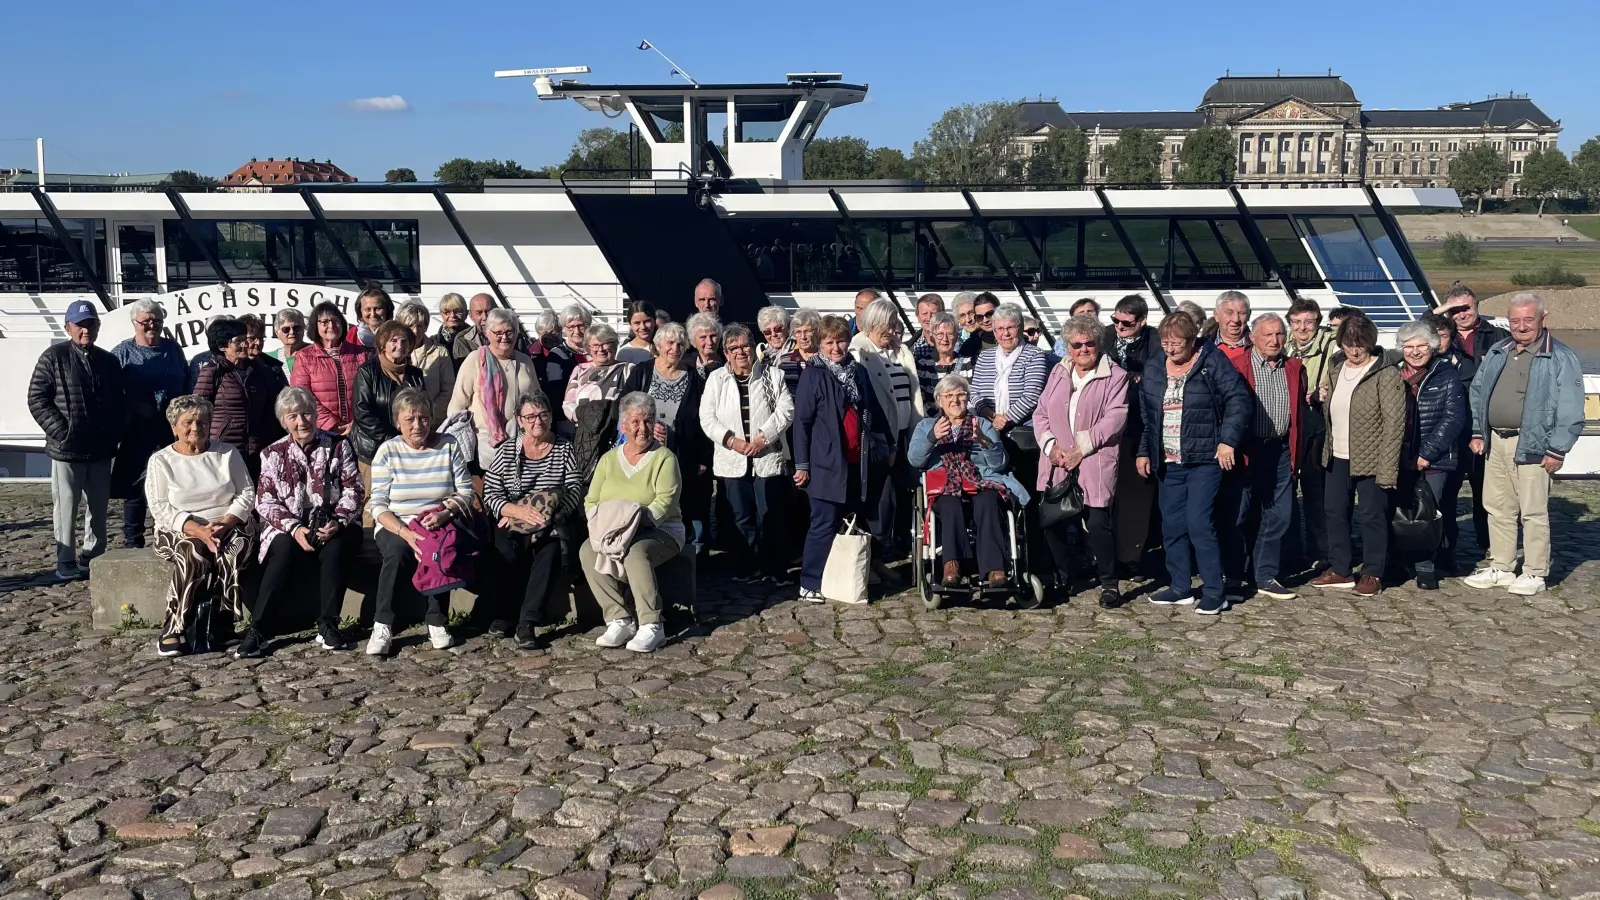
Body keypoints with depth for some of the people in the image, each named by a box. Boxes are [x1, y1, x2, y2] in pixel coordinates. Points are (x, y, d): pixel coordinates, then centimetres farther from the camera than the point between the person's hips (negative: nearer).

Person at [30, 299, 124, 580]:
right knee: (65, 508, 1)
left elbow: (118, 402, 19)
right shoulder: (54, 357, -2)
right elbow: (37, 400, -5)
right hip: (66, 449, -4)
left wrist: (113, 433, 5)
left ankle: (93, 557, 19)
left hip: (101, 450, 4)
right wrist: (62, 431, -11)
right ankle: (66, 562, 9)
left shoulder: (108, 361, 12)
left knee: (98, 507, 9)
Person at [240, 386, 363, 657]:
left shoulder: (339, 445, 5)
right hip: (291, 527, 0)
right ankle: (257, 630, -28)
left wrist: (338, 521, -17)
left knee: (335, 549, -33)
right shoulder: (273, 453, 7)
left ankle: (328, 626, -23)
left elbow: (354, 490, 1)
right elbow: (266, 502, -1)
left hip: (333, 526, 0)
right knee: (284, 550, -32)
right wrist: (295, 528, -17)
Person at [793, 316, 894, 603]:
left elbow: (874, 412, 17)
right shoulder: (813, 375, -6)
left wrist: (887, 444, 17)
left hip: (859, 462, 6)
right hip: (828, 463, -5)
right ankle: (809, 584, 3)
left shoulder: (859, 372, 10)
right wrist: (802, 464, -10)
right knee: (824, 525, -5)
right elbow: (802, 421, -7)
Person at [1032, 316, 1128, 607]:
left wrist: (1081, 448, -15)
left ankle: (1109, 584, 9)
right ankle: (1062, 579, 24)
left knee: (1098, 524, -9)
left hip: (1094, 466, -5)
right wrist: (1050, 445, -6)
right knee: (1052, 523, 6)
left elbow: (1115, 419, -11)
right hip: (1056, 464, 5)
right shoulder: (1058, 372, 15)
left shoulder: (1115, 376, 0)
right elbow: (1041, 413, 12)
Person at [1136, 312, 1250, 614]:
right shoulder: (1154, 367, 9)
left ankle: (1214, 592, -1)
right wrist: (1144, 451, 12)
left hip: (1204, 460, -6)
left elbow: (1239, 400, -10)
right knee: (1172, 526, 9)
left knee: (1198, 523, -12)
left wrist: (1228, 440, -18)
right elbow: (1144, 413, 15)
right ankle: (1180, 588, 20)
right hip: (1168, 463, 6)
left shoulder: (1213, 362, -6)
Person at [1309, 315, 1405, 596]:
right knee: (1335, 513, 13)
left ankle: (1373, 573, 15)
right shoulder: (1335, 367, 9)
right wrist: (1324, 399, 2)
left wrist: (1387, 468, -20)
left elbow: (1394, 423, -17)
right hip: (1338, 456, 7)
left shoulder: (1386, 373, -13)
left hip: (1369, 458, -7)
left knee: (1371, 516, 2)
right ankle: (1340, 570, 25)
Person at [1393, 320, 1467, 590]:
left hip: (1434, 459, -3)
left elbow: (1454, 418, -7)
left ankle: (1426, 567, 6)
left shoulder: (1447, 375, 0)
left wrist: (1428, 453, -12)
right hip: (1401, 458, 3)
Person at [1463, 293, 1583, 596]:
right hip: (1495, 443, 7)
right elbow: (1478, 391, 19)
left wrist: (1557, 450, -14)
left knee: (1533, 512, -1)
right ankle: (1500, 568, 24)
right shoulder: (1497, 353, 12)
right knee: (1498, 508, 13)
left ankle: (1534, 574, 9)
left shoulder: (1561, 358, -7)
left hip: (1531, 446, -6)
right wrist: (1478, 432, 12)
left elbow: (1570, 409, -10)